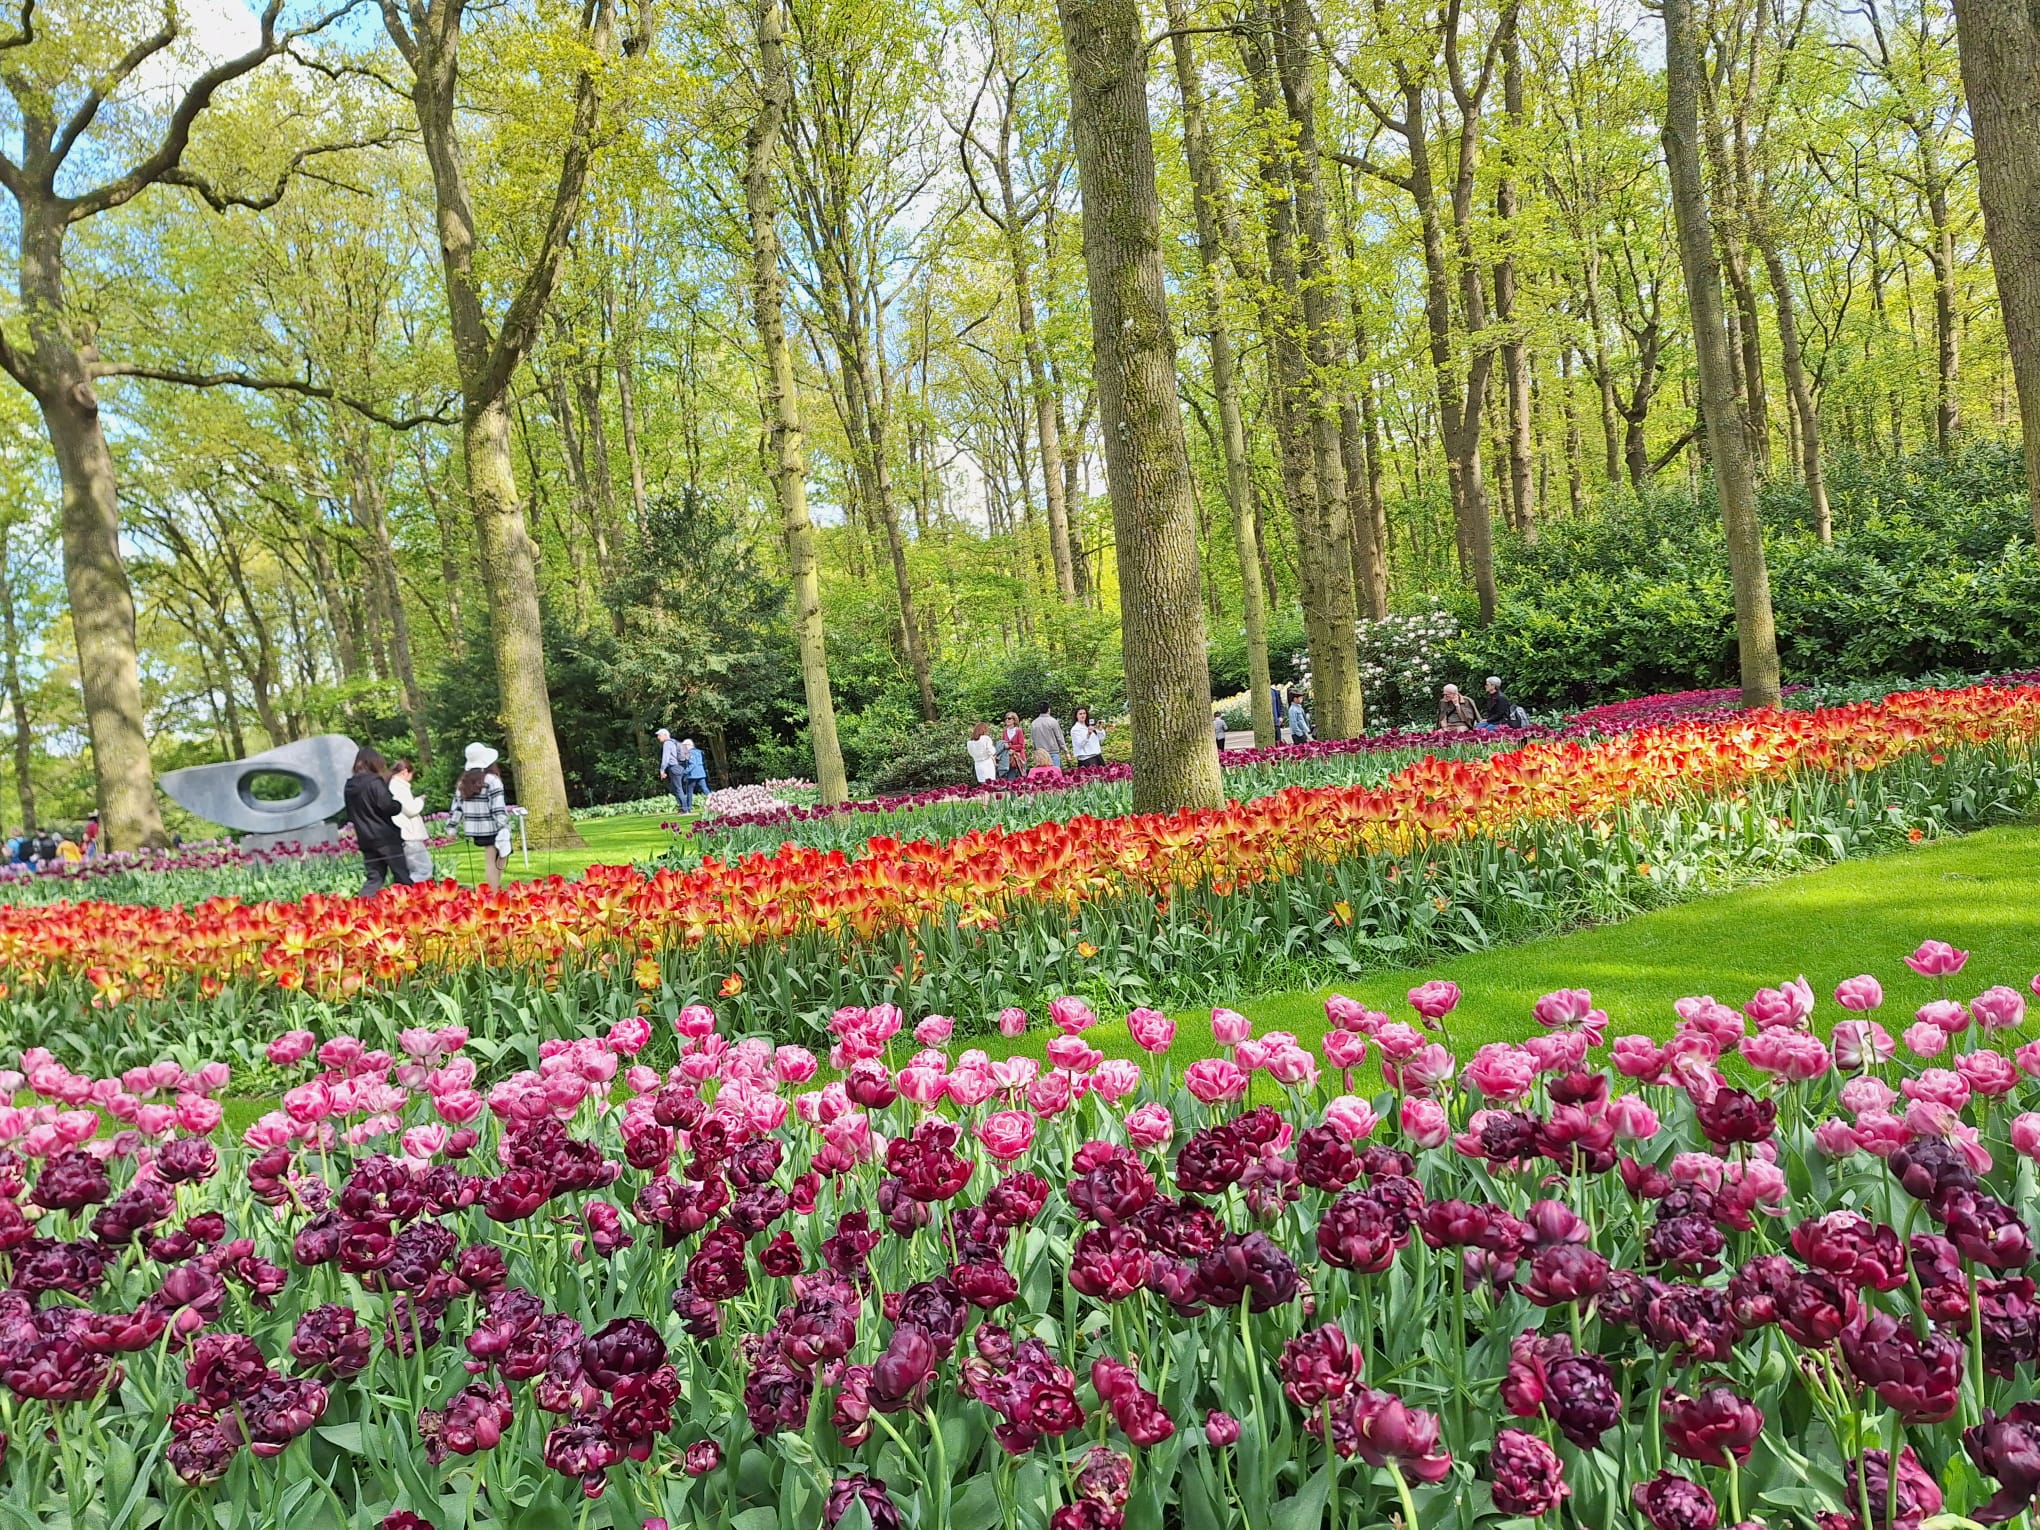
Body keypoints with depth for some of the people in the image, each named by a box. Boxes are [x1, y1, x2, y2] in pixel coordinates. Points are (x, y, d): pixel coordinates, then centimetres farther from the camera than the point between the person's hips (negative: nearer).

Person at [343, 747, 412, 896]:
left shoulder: (349, 786, 8)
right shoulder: (375, 782, -13)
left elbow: (351, 815, 16)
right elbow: (388, 806, -17)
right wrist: (399, 805, 2)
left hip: (365, 839, 6)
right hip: (385, 837, -6)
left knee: (374, 877, 8)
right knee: (402, 876, 3)